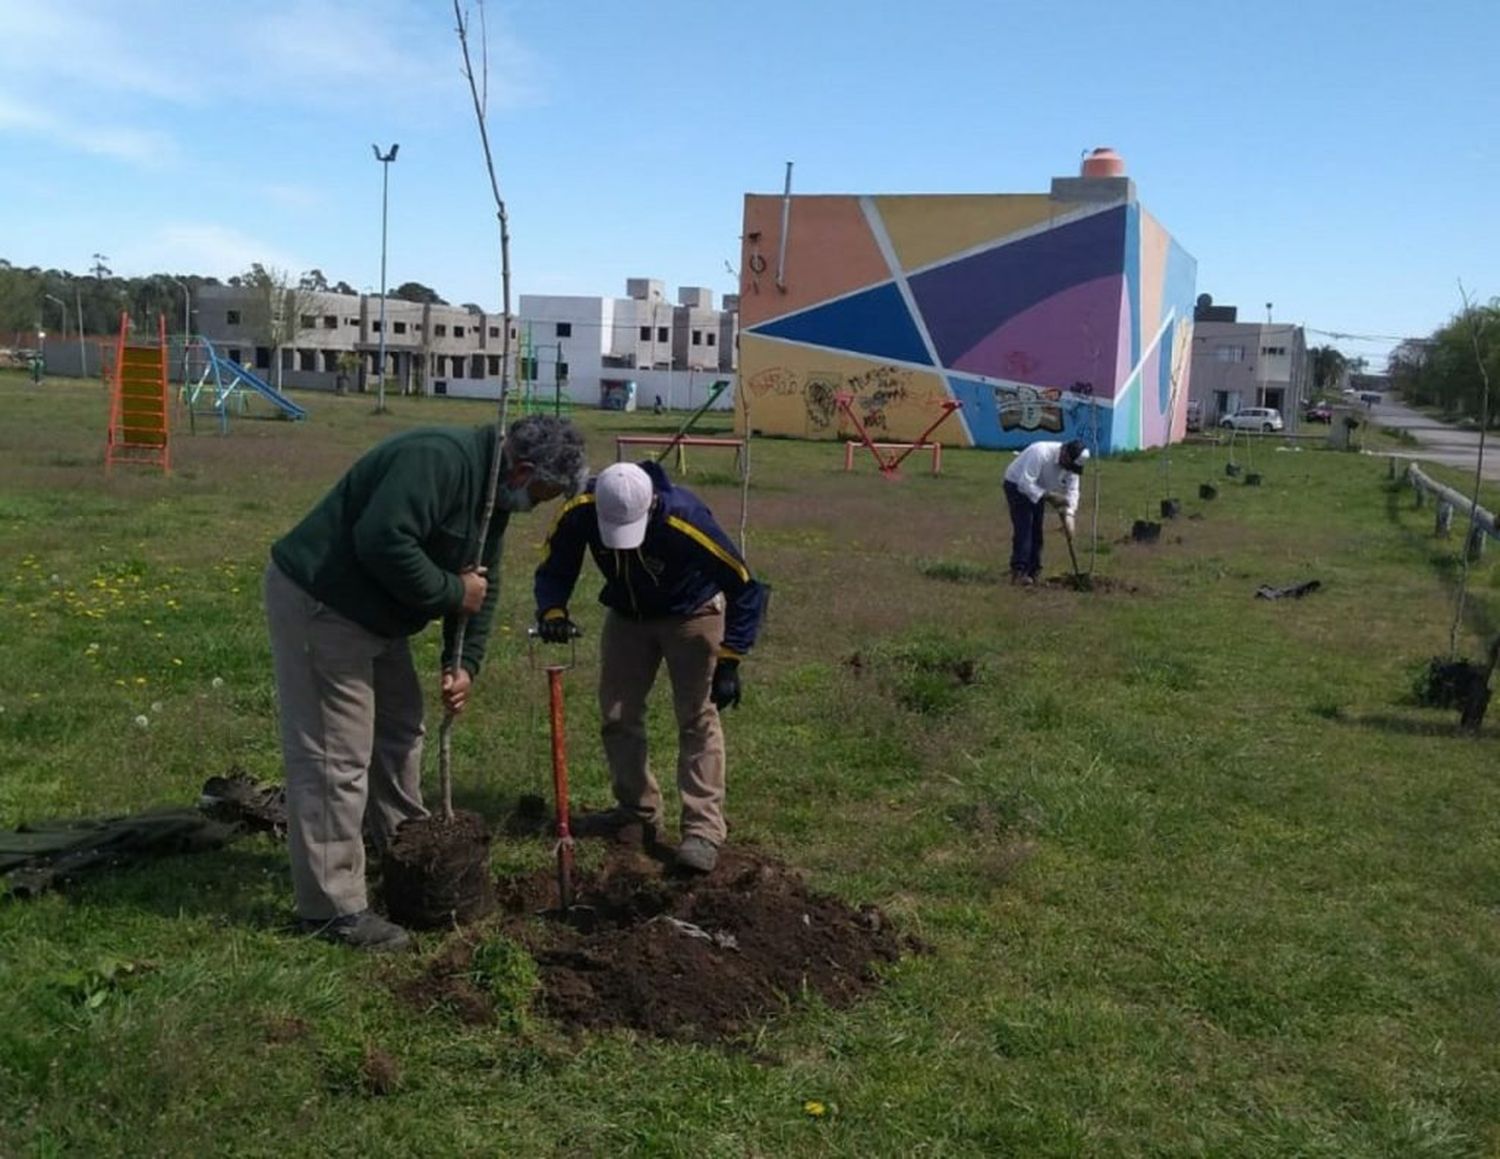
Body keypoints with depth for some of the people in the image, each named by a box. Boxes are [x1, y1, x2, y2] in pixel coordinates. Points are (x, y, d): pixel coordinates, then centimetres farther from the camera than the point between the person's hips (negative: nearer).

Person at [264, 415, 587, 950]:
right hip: (316, 603, -10)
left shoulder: (491, 492, 7)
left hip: (374, 611, 11)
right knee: (335, 757, -7)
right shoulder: (439, 460, -26)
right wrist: (453, 591, -22)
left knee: (399, 729, 20)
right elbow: (384, 542, -35)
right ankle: (333, 908, 1)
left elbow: (482, 584, 12)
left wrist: (465, 663, 2)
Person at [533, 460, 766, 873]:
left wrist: (728, 662, -30)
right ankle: (637, 811, 24)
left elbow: (746, 588, -29)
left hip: (691, 614, -4)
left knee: (697, 718, -8)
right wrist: (552, 610, -33)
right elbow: (553, 570, -11)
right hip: (627, 614, 5)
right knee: (617, 715, 8)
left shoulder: (685, 522, -39)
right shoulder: (580, 512, -30)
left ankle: (704, 830, -5)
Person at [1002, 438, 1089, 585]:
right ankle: (1018, 572, -18)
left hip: (1037, 490, 7)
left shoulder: (1071, 464, -13)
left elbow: (1072, 490, -13)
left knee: (1036, 530, 4)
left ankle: (1033, 572, 11)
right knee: (1024, 528, -17)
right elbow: (1025, 483, -37)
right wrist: (1049, 496, -40)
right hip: (1017, 485, -7)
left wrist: (1068, 515, -26)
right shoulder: (1041, 453, -35)